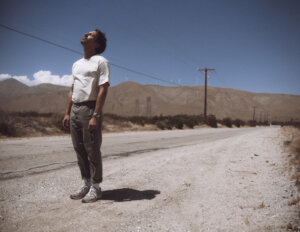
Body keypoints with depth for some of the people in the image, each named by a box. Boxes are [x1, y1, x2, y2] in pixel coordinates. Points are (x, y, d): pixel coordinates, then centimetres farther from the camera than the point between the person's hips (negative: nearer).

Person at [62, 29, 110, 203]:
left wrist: (96, 116, -21)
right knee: (79, 149, 11)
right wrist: (67, 113, 12)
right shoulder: (77, 64, 20)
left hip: (90, 108, -7)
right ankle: (86, 184, 23)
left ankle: (95, 187, 9)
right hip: (74, 109, 8)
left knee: (92, 150, -2)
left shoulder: (101, 62, -4)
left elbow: (103, 90, -13)